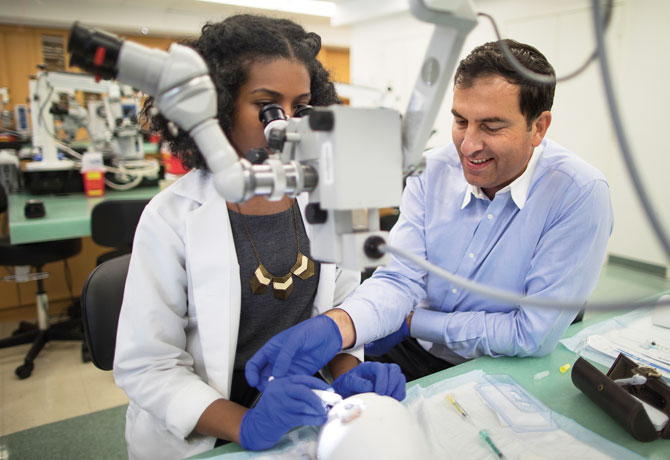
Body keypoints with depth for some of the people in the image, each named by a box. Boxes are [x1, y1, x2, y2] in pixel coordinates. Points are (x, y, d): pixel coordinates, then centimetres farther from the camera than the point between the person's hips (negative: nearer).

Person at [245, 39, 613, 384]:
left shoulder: (579, 194, -19)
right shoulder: (432, 172, -6)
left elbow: (533, 334, -19)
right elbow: (399, 279, -11)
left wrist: (411, 321, -14)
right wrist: (333, 327, -32)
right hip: (412, 352, 3)